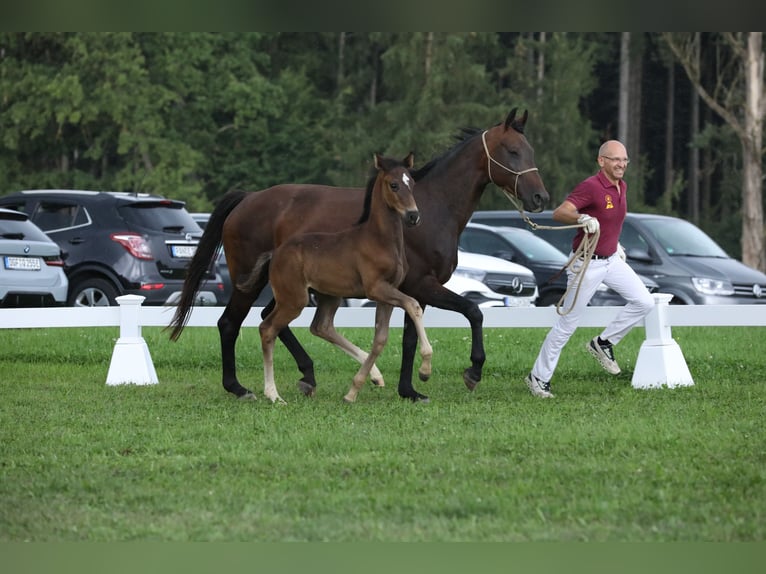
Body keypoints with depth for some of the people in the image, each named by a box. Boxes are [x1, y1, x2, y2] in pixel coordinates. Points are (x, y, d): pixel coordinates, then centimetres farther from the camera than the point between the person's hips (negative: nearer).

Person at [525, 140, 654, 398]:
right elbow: (559, 213, -33)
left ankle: (603, 343, 12)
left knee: (644, 302, -4)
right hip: (587, 264, -8)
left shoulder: (621, 186, 5)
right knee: (567, 323, -1)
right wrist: (581, 218, -51)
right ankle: (538, 377, 11)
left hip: (612, 260, 8)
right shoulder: (590, 187, -21)